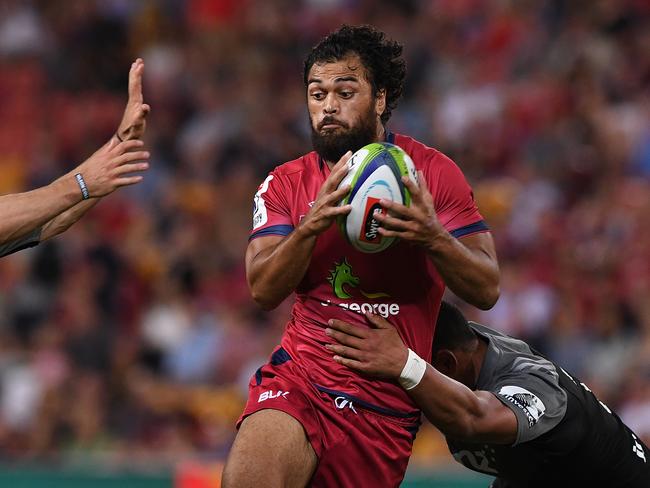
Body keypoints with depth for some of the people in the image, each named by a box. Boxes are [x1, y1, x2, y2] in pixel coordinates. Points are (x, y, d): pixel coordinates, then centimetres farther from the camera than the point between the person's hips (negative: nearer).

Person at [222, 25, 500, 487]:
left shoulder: (433, 172, -1)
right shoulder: (286, 183, 6)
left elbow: (486, 289, -5)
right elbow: (263, 290, -7)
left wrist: (432, 238, -24)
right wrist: (311, 226, -24)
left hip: (386, 400, 0)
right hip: (298, 376, 0)